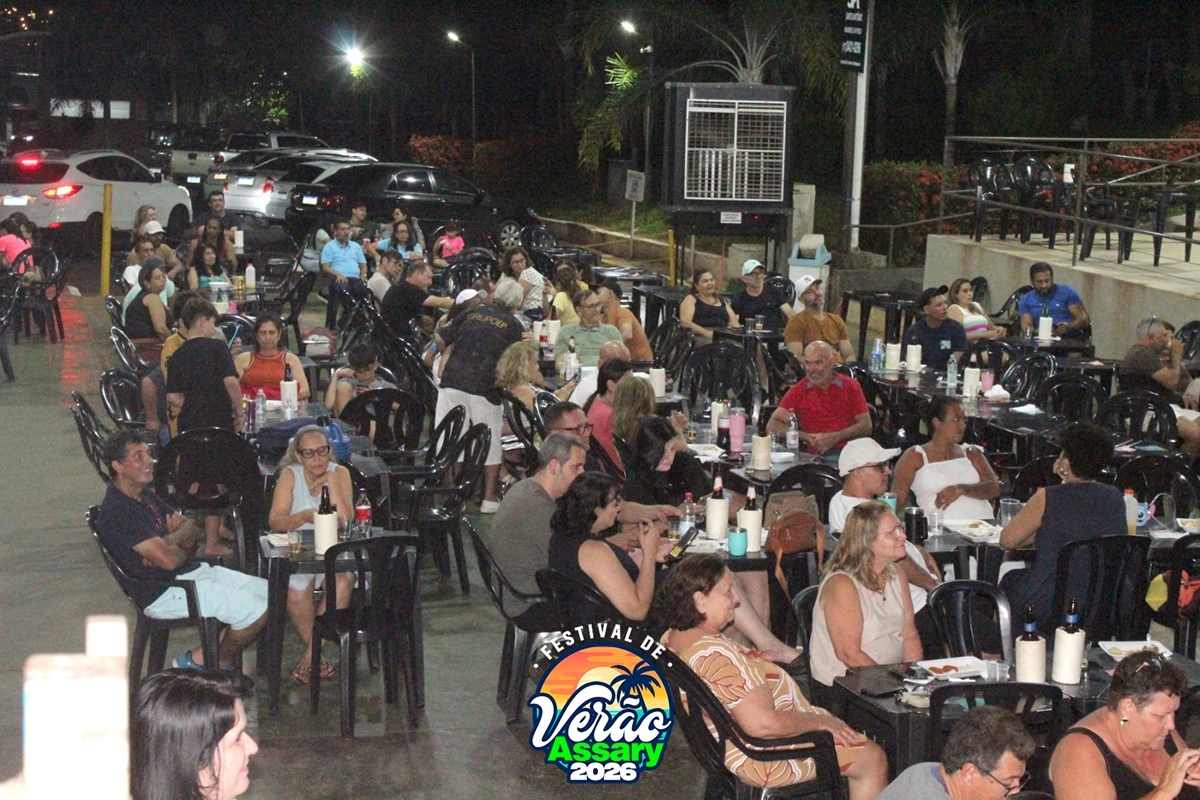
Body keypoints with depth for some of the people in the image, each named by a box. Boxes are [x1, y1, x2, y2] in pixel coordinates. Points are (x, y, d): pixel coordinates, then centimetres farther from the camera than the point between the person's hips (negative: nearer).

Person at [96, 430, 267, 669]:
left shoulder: (145, 495, 13)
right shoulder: (117, 512, -20)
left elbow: (191, 529, 12)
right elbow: (169, 559, -26)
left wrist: (170, 540, -11)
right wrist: (182, 545, -2)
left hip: (192, 571, 10)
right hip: (164, 592, -10)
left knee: (270, 593, 5)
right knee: (256, 611, -17)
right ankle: (218, 666, 5)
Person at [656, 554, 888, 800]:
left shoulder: (673, 638, -1)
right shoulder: (716, 655, -33)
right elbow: (764, 724, -36)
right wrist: (820, 722, -20)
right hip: (763, 760, -11)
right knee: (873, 760, 0)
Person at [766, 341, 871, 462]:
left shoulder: (850, 386, 13)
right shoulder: (798, 391, 11)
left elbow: (866, 426, 7)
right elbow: (772, 426, 4)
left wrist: (835, 437, -8)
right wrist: (807, 437, -8)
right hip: (817, 456, -1)